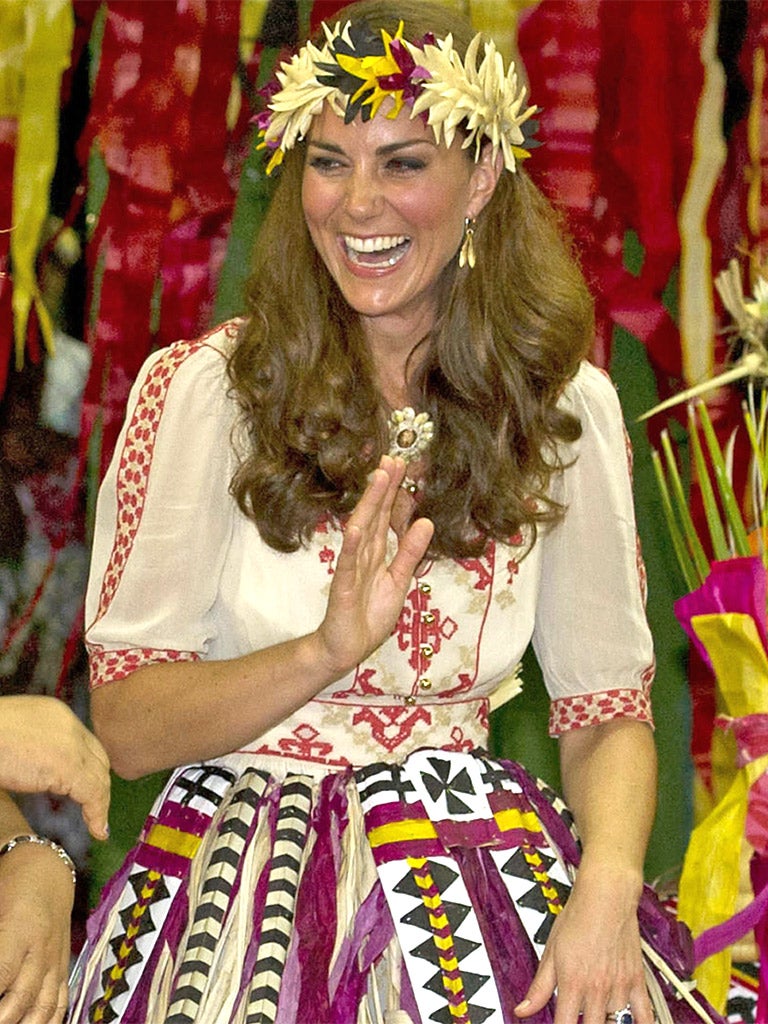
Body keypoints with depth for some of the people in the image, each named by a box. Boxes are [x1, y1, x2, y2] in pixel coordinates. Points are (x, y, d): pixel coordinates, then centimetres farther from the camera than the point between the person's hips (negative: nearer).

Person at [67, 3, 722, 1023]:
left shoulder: (569, 409, 5)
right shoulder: (200, 387, -4)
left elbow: (608, 710, 7)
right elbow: (127, 725, -5)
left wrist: (608, 887, -12)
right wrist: (329, 650, -21)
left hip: (473, 864, 2)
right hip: (243, 868, -2)